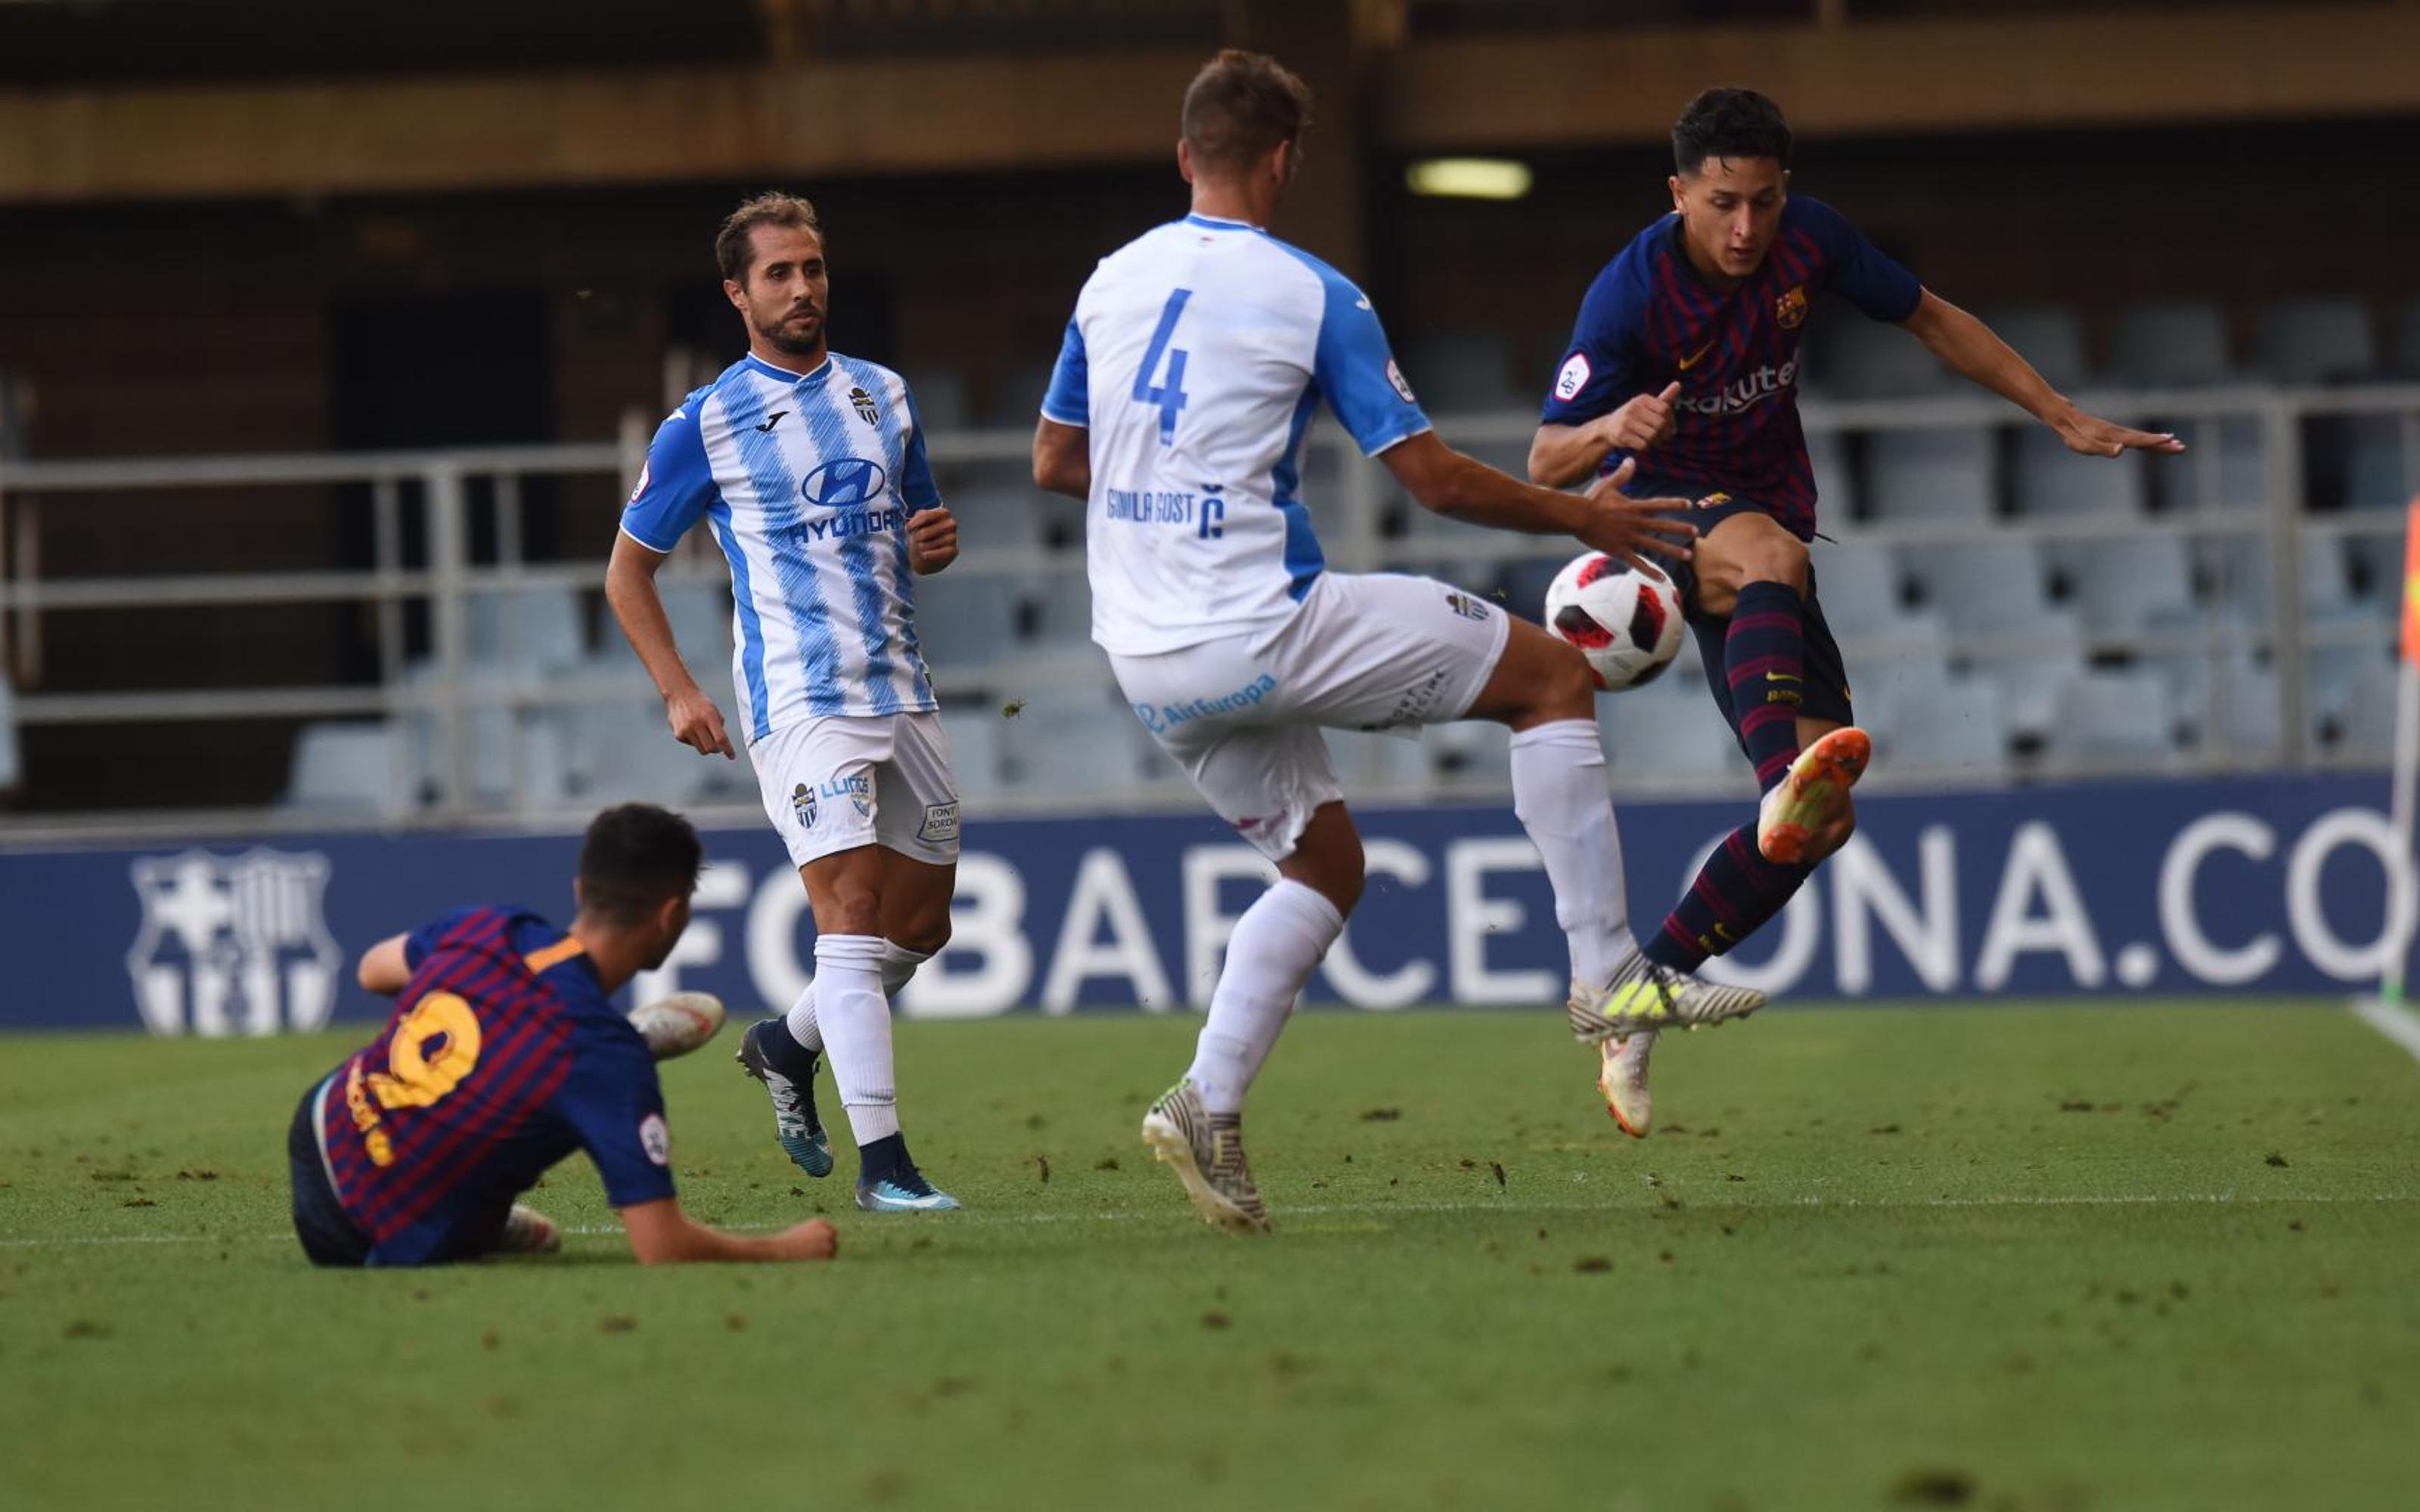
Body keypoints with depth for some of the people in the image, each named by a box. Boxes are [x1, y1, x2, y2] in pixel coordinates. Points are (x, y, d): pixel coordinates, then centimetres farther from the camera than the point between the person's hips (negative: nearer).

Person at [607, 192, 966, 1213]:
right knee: (852, 916, -16)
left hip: (902, 695, 6)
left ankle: (790, 1044, 37)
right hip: (800, 699, -6)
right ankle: (880, 1162, -19)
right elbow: (629, 567, 6)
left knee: (922, 923, 12)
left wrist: (937, 541, 0)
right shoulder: (705, 425, -2)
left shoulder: (884, 396, 14)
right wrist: (679, 693, -5)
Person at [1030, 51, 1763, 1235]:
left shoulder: (1112, 280, 9)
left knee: (1324, 865, 21)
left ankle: (1208, 1104, 5)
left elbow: (1055, 462, 19)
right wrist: (1582, 519, 7)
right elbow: (1436, 479, -6)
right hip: (1261, 629, -7)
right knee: (1555, 677, 5)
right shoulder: (1311, 296, -7)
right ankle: (1607, 974, 2)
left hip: (1146, 663, 7)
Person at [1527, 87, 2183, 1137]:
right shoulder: (1631, 292, -20)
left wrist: (2066, 419, 5)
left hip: (1769, 535, 5)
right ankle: (1783, 781, -69)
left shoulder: (1807, 238, -8)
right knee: (1774, 554, -43)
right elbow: (1544, 462, -20)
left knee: (1822, 824, -6)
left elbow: (1931, 321, 8)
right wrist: (1610, 430, -43)